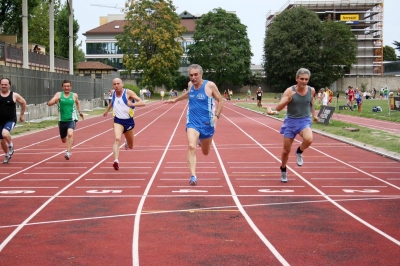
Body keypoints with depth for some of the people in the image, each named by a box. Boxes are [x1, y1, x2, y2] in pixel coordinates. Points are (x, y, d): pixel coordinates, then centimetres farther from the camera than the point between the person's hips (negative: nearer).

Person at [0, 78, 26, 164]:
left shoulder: (14, 95, -5)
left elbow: (23, 103, 11)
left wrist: (22, 115, 14)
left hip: (10, 120, -4)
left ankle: (11, 146, -1)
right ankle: (7, 155, 37)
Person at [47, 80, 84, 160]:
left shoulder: (74, 95, 1)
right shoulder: (59, 94, -3)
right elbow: (49, 103, -14)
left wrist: (79, 111, 20)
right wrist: (55, 100, -32)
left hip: (71, 119, -2)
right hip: (62, 120, 2)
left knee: (70, 134, -31)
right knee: (64, 140, 16)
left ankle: (68, 152, -27)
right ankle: (71, 140, 52)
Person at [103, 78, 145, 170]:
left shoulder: (128, 92, -10)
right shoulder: (113, 93, 2)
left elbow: (142, 103, -16)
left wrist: (132, 104, -32)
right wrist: (107, 110, 39)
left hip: (128, 121, -1)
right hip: (118, 121, 1)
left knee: (130, 146, 15)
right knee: (117, 139, -28)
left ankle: (127, 142, 52)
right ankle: (116, 161, -37)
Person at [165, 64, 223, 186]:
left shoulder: (210, 85, -10)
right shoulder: (190, 84, 3)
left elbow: (220, 101, -3)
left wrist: (216, 116, -15)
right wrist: (175, 99, 37)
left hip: (207, 123, -1)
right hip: (192, 122, 1)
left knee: (205, 152, 18)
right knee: (191, 146, -24)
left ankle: (201, 141, 55)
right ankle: (193, 176, -24)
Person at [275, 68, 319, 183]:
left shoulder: (311, 90, -4)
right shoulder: (290, 91, -14)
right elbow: (278, 108, -18)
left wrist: (314, 114, 17)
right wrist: (288, 99, -32)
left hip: (305, 121, 1)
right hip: (291, 121, -1)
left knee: (309, 139, -31)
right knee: (286, 150, 6)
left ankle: (299, 152, 2)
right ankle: (283, 170, 33)